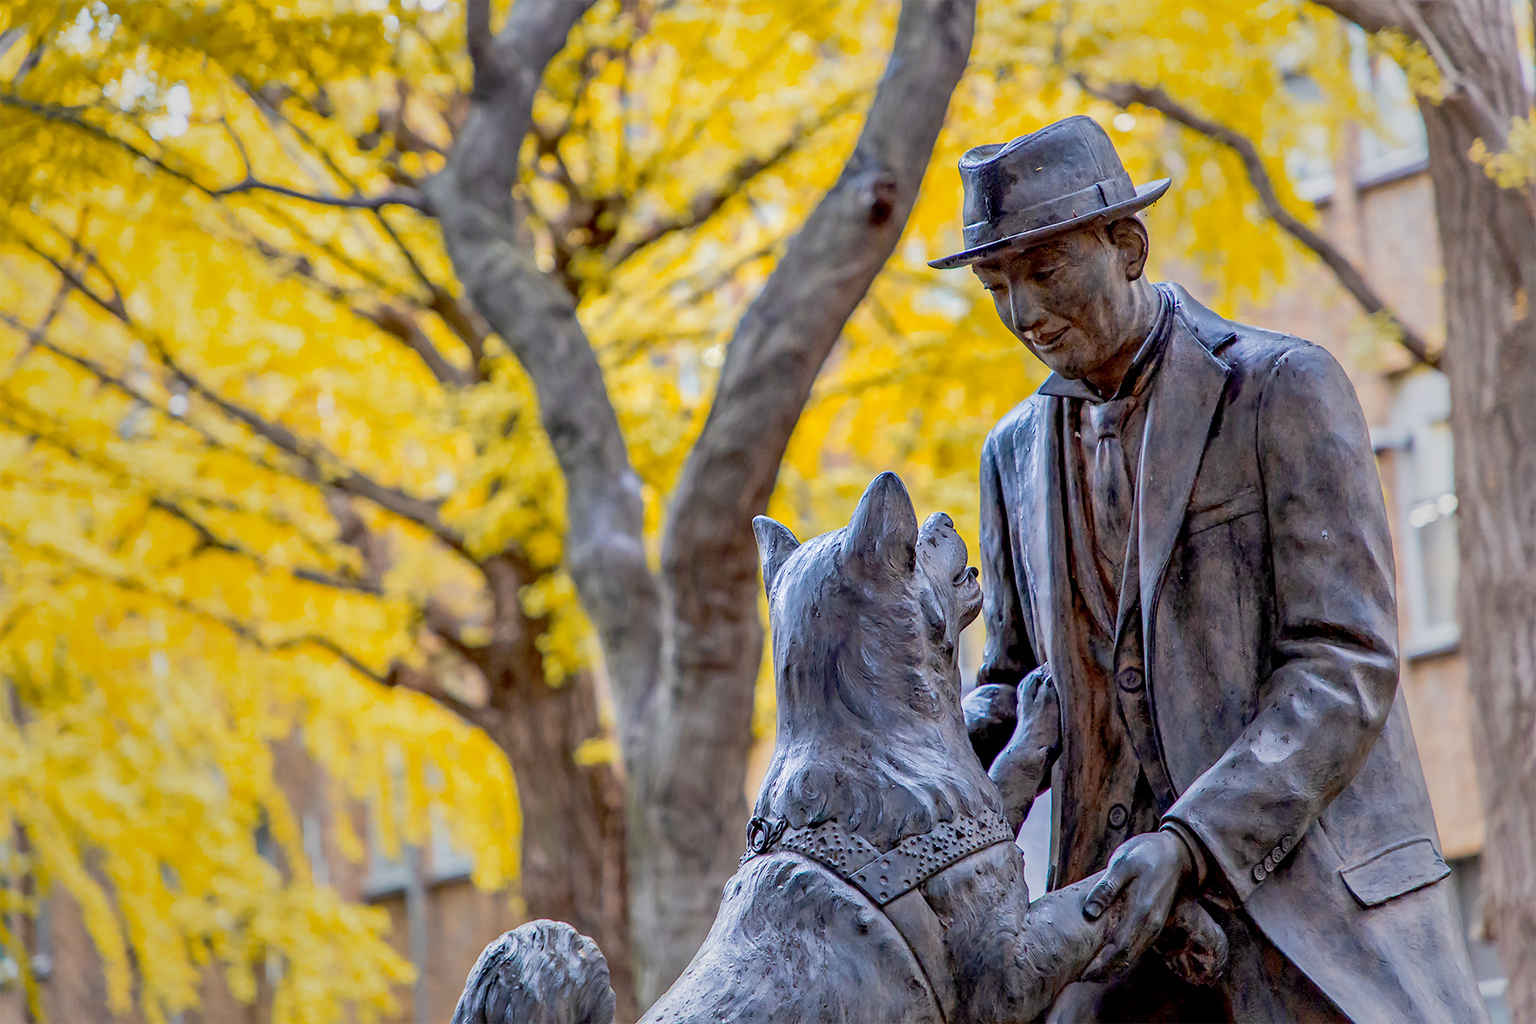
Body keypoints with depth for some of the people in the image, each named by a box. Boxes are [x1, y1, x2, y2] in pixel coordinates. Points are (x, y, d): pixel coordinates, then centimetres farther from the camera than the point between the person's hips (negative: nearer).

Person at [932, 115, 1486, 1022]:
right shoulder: (1017, 454, 15)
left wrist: (1187, 844, -23)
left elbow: (1347, 669, -12)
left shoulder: (1283, 388, -4)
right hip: (1139, 911, 5)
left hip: (1319, 900, -4)